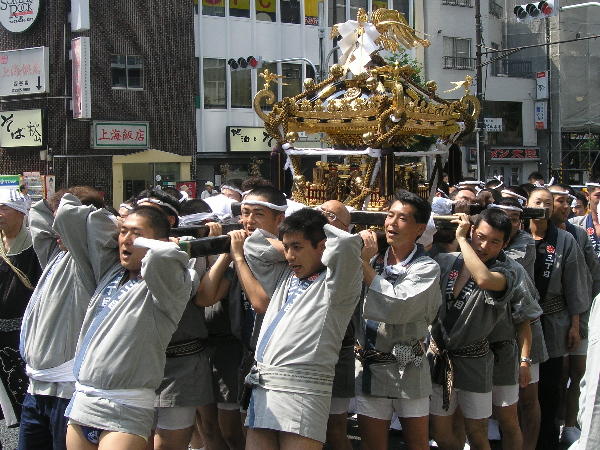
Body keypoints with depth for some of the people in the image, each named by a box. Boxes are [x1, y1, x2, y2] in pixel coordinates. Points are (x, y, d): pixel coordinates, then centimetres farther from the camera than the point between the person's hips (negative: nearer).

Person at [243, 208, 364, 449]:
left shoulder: (334, 284, 2)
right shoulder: (283, 276, 24)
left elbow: (345, 244, -16)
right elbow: (253, 246, 25)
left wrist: (323, 228, 4)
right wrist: (289, 248, 16)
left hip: (303, 390, -7)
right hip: (261, 387, 7)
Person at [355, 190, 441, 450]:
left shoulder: (427, 268, -4)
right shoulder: (373, 259, 8)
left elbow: (397, 309, -20)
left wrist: (365, 265, -14)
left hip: (408, 369, -3)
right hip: (369, 367, 3)